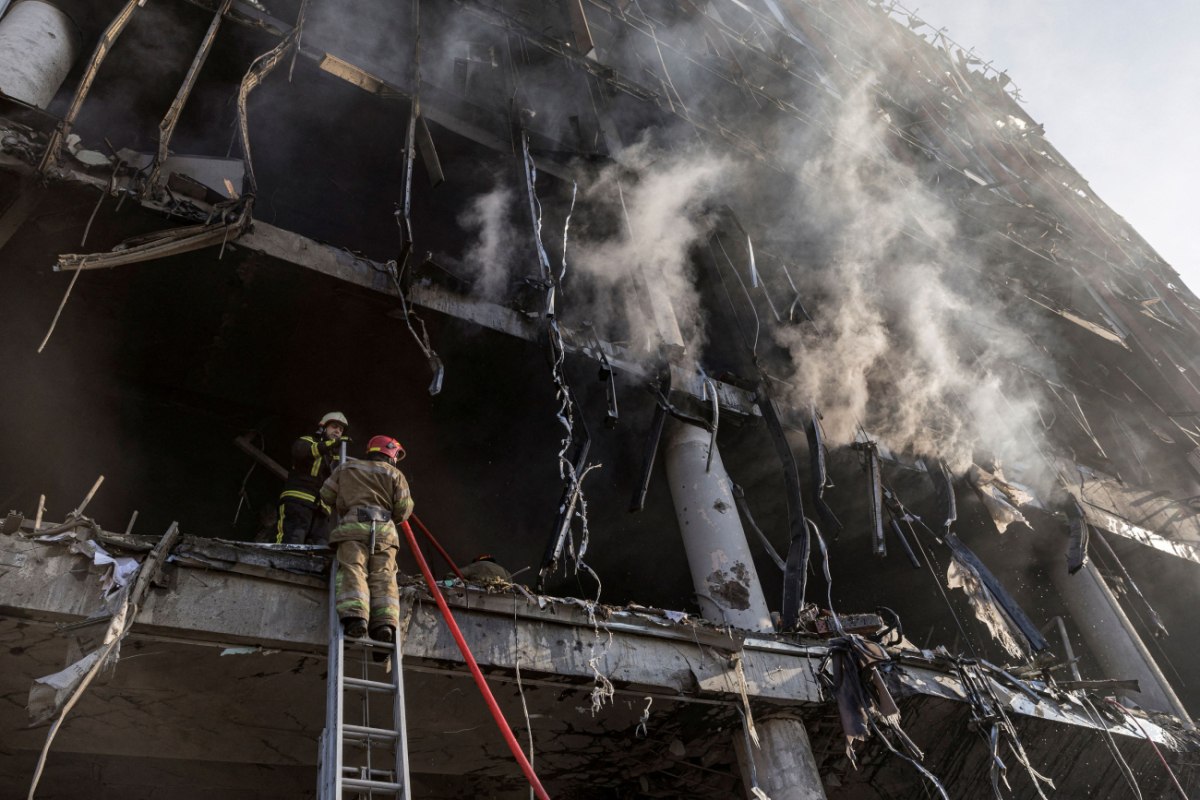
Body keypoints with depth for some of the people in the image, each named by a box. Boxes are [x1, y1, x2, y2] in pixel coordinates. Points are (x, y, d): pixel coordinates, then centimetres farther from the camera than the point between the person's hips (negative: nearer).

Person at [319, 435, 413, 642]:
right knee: (383, 577, -4)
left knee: (352, 571, -12)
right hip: (384, 530, 0)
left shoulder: (346, 468, 24)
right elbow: (404, 509, 10)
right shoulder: (394, 474, 19)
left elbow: (327, 495, 22)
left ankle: (355, 615, -34)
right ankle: (385, 622, -21)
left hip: (353, 526, 0)